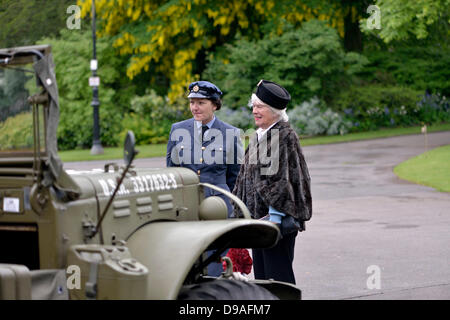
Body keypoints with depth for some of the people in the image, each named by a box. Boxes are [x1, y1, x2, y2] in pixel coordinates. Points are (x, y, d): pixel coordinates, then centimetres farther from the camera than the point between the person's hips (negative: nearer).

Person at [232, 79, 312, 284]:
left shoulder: (285, 135, -11)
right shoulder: (257, 138, 15)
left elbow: (285, 177, -16)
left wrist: (275, 216, -19)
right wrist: (241, 213, 18)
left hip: (279, 221, -9)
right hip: (257, 218, 9)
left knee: (277, 275, -6)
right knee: (261, 273, 10)